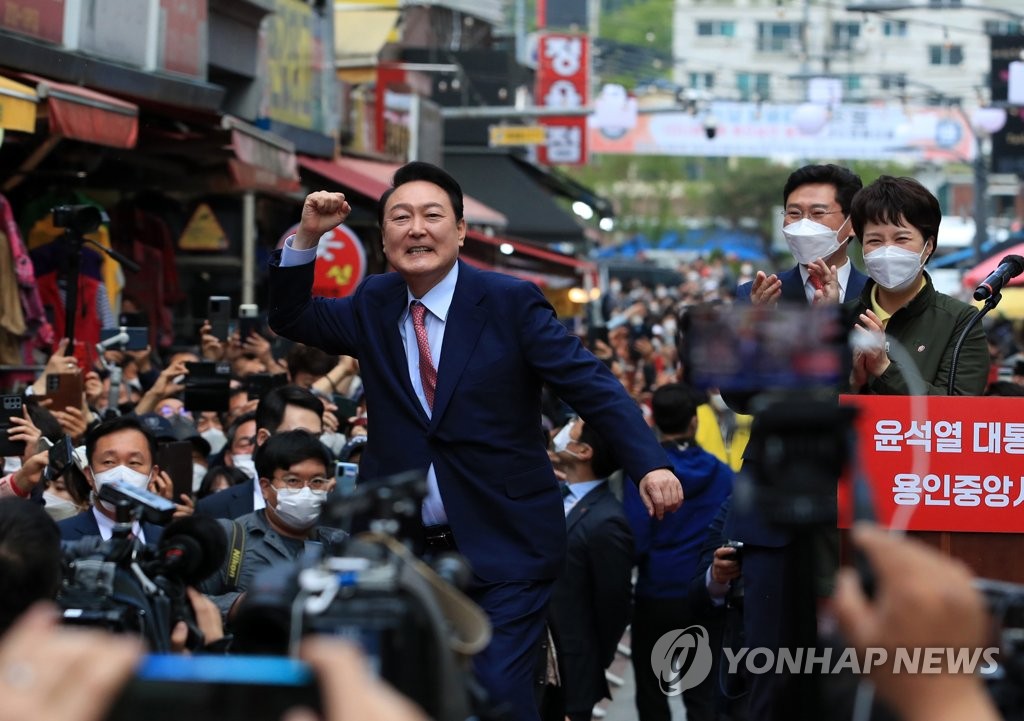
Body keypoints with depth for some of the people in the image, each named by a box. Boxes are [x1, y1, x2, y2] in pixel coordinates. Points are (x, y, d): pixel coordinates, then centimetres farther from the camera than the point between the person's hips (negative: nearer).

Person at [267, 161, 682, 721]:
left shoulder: (511, 301, -7)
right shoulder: (372, 306, 8)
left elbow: (590, 384, -12)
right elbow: (290, 319, 11)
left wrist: (649, 464, -26)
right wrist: (307, 237, -6)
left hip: (507, 548, -4)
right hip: (402, 549, 5)